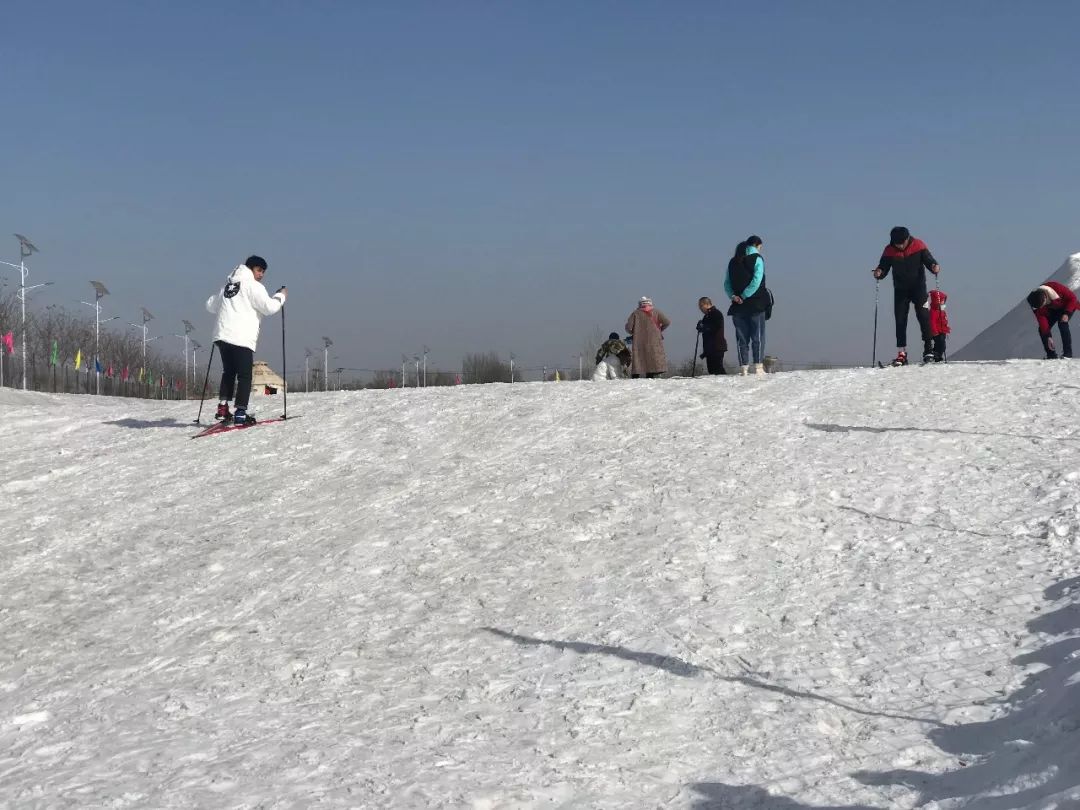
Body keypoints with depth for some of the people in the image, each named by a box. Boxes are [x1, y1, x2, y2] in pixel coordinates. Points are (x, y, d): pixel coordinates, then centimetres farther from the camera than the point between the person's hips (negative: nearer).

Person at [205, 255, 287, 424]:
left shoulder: (228, 284, 22)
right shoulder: (253, 286, -2)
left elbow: (210, 305, 30)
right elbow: (269, 307, -11)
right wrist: (281, 296, 7)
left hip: (222, 335, 7)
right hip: (242, 338, -7)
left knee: (228, 372, 19)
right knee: (244, 376, -3)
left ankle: (223, 408, 12)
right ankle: (240, 413, -9)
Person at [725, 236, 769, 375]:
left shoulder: (733, 262, 11)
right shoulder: (757, 259, -4)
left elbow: (727, 283, 5)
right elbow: (756, 281, -15)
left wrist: (733, 296, -6)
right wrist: (744, 296, -13)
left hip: (738, 306, 4)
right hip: (755, 304, -4)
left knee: (741, 337, 7)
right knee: (758, 336, 1)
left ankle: (743, 367, 2)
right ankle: (758, 366, -5)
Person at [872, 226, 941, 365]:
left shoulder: (918, 246, -9)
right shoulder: (889, 251, -6)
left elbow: (929, 260, -7)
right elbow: (884, 266, -3)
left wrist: (934, 267, -29)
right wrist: (879, 272, -26)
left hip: (918, 286, -2)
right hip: (900, 289, 2)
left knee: (923, 315, -14)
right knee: (900, 320, -1)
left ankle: (928, 347, -8)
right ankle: (901, 353, 0)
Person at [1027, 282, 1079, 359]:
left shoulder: (1057, 288, -39)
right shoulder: (1036, 302, -27)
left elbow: (1072, 297, -25)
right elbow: (1041, 318, -25)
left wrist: (1066, 313, -33)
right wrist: (1048, 337, -29)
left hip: (1067, 306, -4)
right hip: (1053, 309, 4)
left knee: (1062, 324, -29)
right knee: (1042, 329, -10)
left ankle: (1067, 353, -22)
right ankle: (1051, 355, -1)